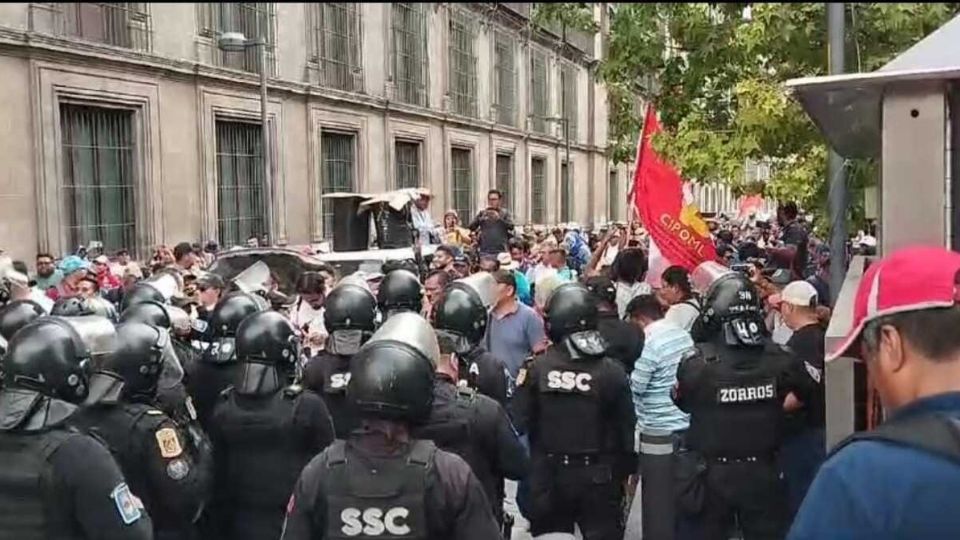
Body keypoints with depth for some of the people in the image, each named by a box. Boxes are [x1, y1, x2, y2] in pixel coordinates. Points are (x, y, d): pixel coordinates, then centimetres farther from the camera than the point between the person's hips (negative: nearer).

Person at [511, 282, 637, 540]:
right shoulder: (611, 371, -10)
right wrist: (626, 471, 9)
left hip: (547, 476, 1)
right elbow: (626, 428, -5)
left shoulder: (535, 368, -11)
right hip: (597, 477, -1)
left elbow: (519, 422, -9)